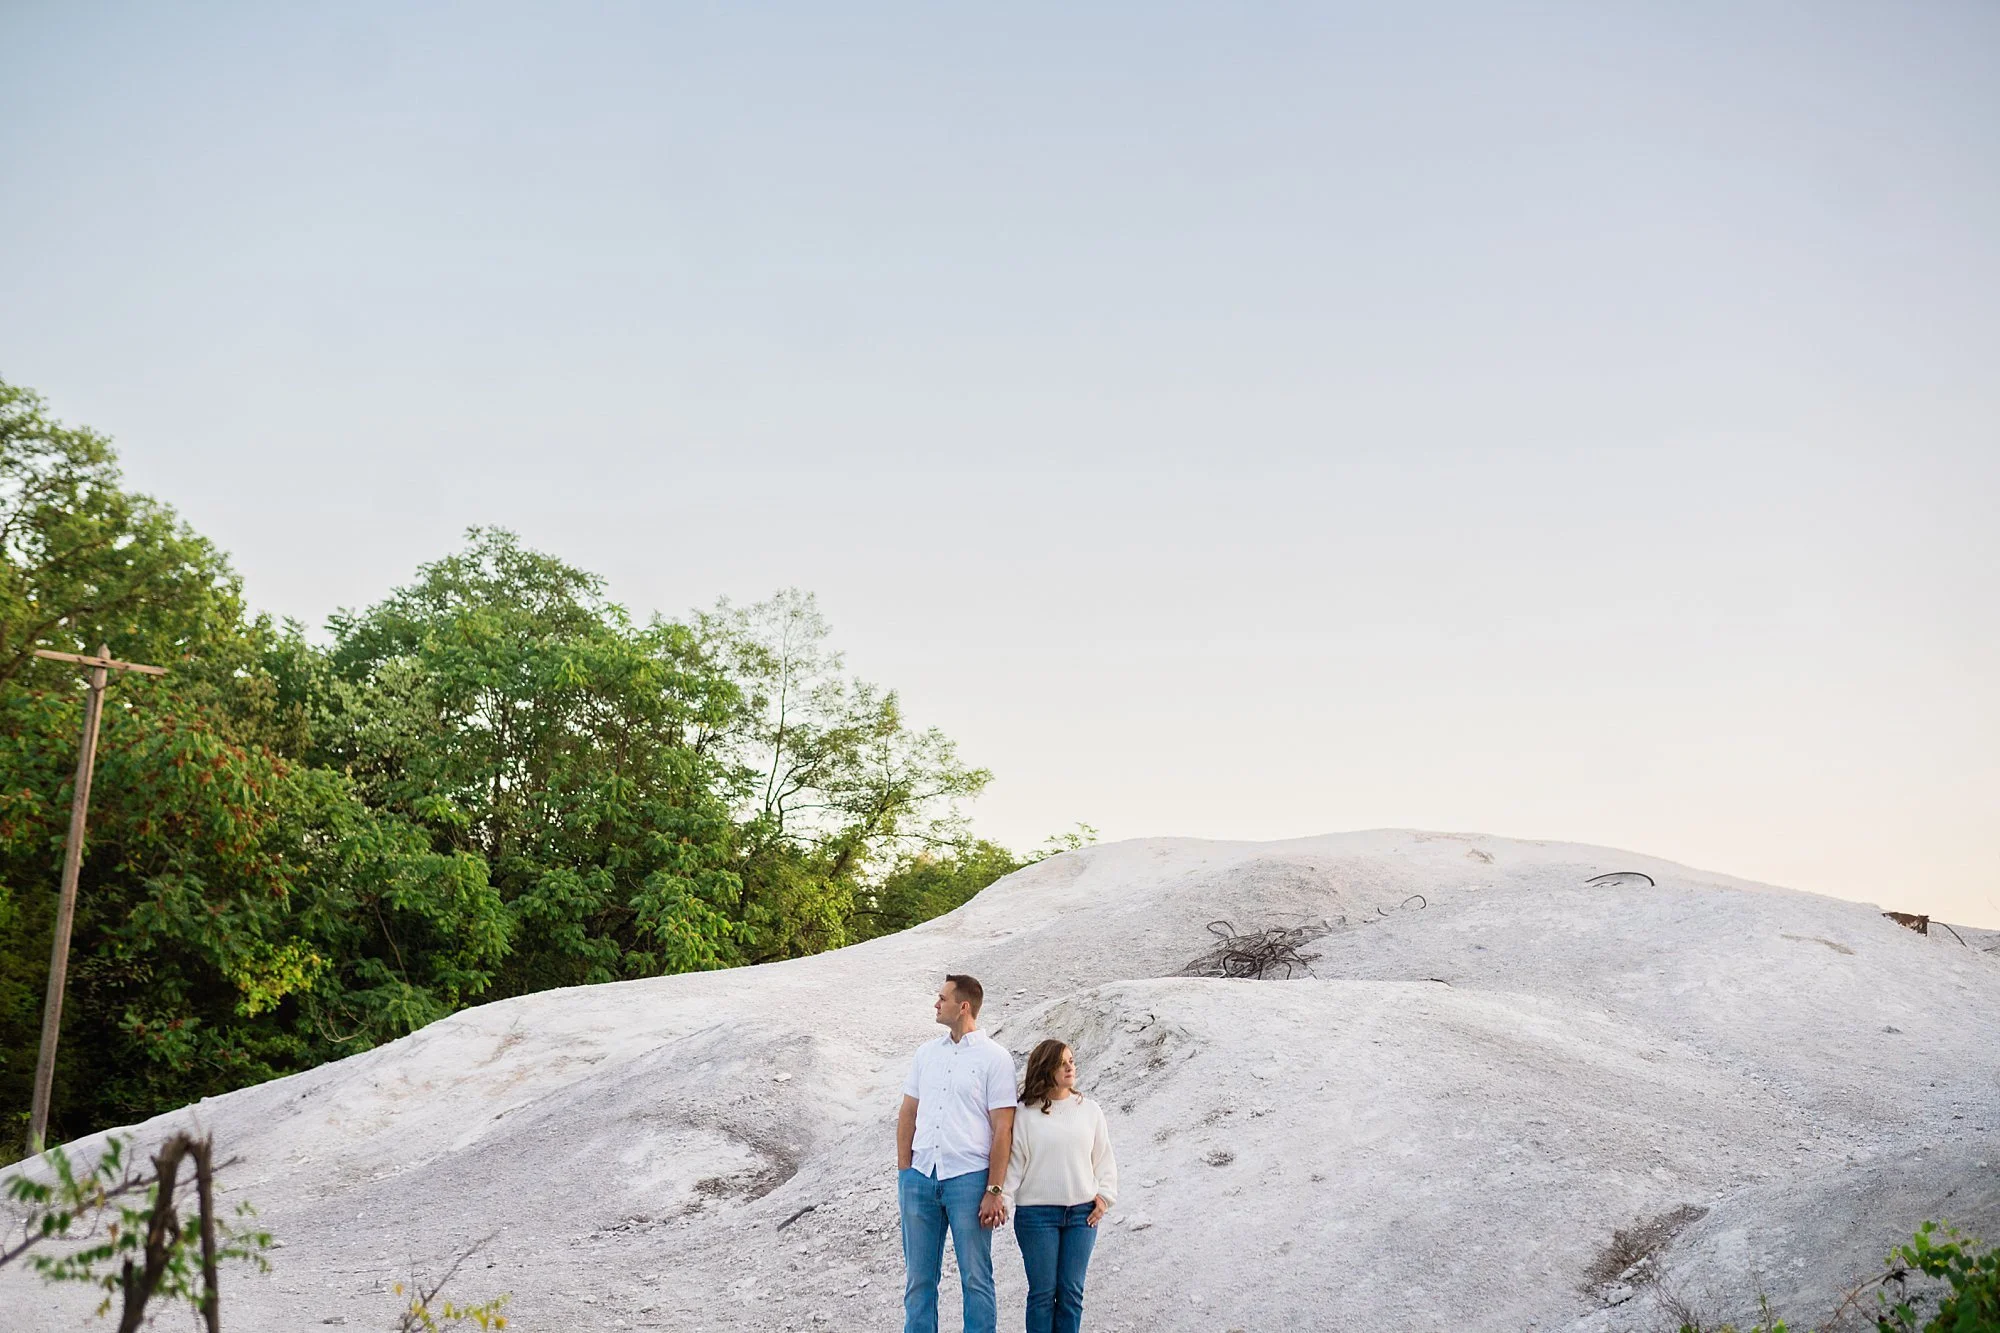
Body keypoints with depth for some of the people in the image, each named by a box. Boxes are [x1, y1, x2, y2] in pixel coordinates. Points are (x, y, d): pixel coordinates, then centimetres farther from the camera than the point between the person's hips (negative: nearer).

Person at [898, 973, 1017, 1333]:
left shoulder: (994, 1057, -3)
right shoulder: (927, 1052, 12)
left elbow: (1003, 1130, -6)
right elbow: (908, 1114, 16)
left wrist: (994, 1191, -10)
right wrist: (904, 1171, 7)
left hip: (968, 1178, -5)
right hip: (920, 1177, 5)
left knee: (975, 1278, 3)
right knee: (918, 1277, 10)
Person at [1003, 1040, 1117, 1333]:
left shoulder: (1090, 1111, 7)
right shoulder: (1025, 1114, -4)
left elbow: (1104, 1158, 12)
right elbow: (1014, 1160, -5)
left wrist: (1104, 1195, 3)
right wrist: (1001, 1195, -16)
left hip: (1082, 1213, 3)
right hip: (1037, 1213, -3)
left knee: (1071, 1290, 6)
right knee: (1043, 1291, 2)